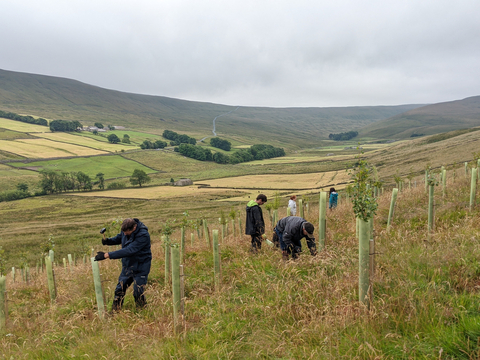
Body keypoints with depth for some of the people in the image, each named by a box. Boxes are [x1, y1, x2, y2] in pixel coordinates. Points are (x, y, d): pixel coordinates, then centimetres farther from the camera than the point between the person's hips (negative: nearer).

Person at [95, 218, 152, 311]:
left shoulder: (143, 235, -31)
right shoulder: (126, 230, -8)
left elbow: (128, 251, -36)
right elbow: (119, 238, 13)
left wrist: (107, 255, -36)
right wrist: (108, 241, -11)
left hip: (140, 268, -6)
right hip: (127, 266, 7)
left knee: (138, 293, 0)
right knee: (119, 290, 12)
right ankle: (114, 311, 29)